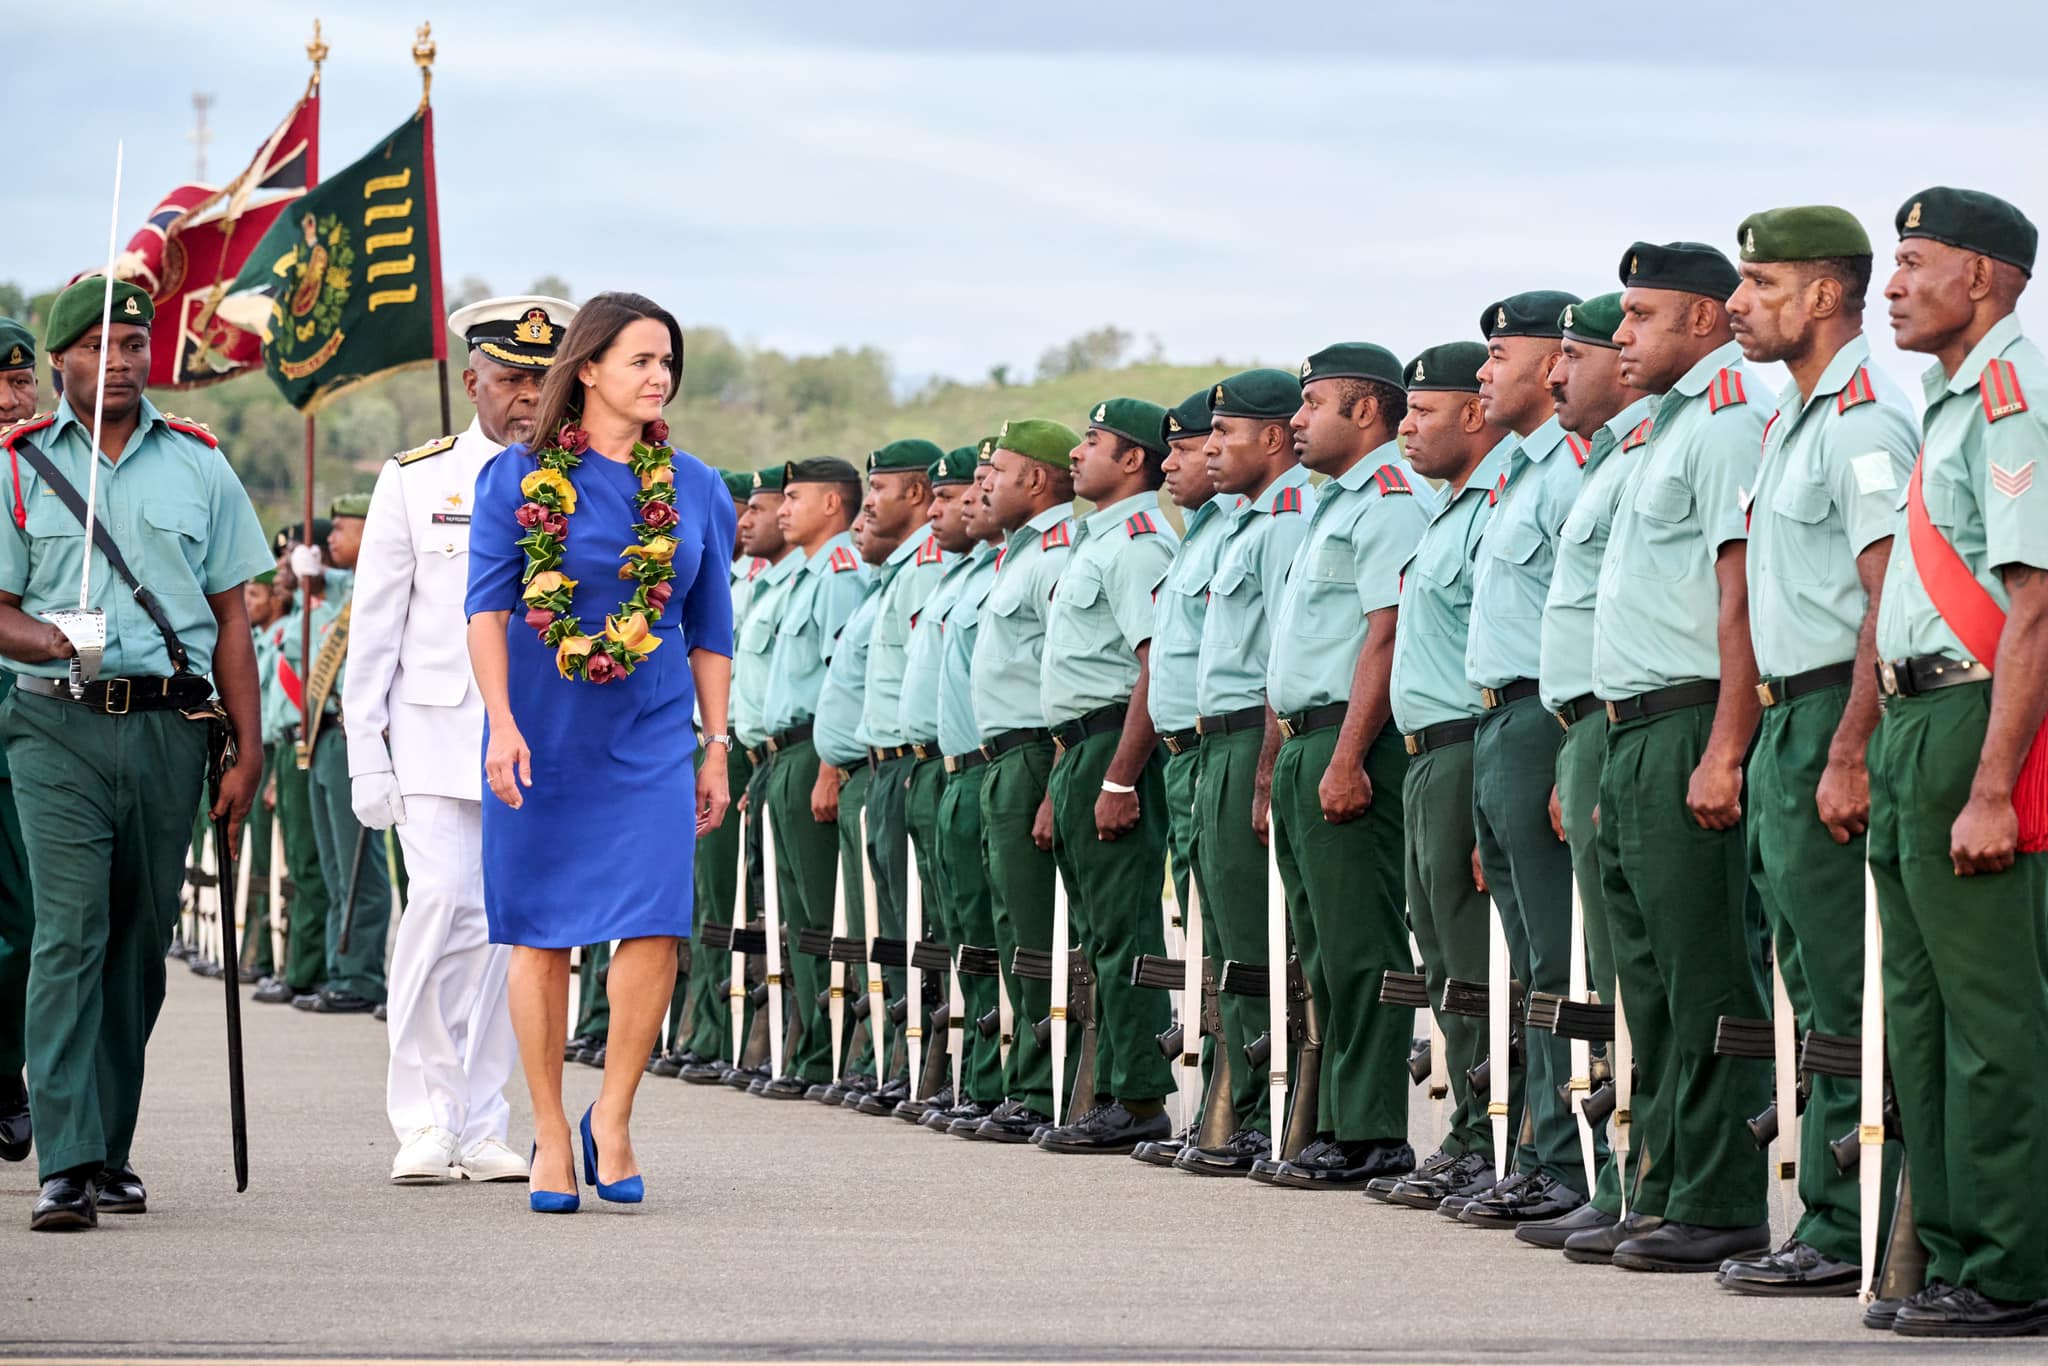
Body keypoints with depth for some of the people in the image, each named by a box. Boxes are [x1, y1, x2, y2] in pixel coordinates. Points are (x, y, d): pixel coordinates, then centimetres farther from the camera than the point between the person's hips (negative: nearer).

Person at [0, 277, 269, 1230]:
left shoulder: (198, 465, 11)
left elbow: (230, 618, 12)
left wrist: (246, 754, 7)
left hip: (172, 726, 3)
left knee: (140, 943, 6)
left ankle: (110, 1149, 16)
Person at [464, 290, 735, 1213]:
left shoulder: (696, 490, 6)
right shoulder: (517, 478, -2)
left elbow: (711, 634, 12)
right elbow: (486, 608, -6)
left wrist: (717, 746, 9)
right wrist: (501, 723, -16)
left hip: (650, 739, 2)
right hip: (542, 736, -2)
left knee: (655, 926, -11)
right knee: (541, 936, 2)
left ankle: (612, 1116, 6)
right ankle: (550, 1136, 13)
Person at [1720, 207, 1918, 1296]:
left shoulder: (1863, 419, -14)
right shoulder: (1792, 416, 19)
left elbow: (1892, 596, -20)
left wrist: (1849, 755, -24)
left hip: (1838, 716, -10)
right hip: (1788, 717, 10)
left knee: (1846, 997, -8)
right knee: (1816, 990, 11)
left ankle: (1846, 1236, -6)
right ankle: (1832, 1226, 14)